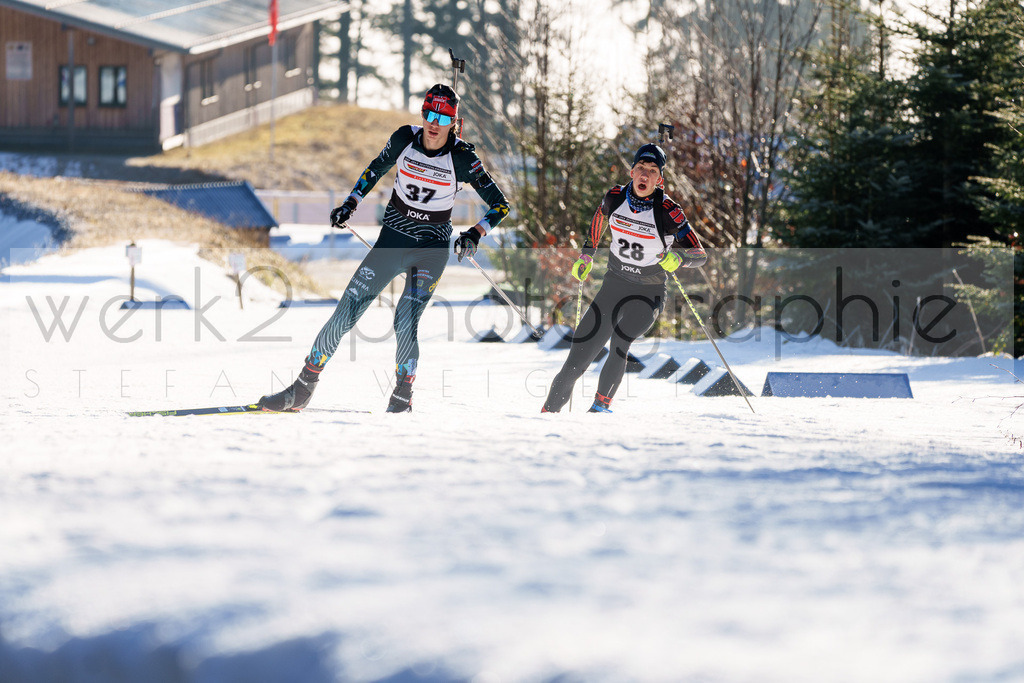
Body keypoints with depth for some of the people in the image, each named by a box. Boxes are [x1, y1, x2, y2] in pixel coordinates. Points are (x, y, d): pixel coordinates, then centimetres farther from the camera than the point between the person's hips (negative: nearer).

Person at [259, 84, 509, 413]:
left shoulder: (462, 158, -14)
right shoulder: (405, 139, -6)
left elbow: (500, 205, -10)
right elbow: (377, 168, 15)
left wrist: (474, 234, -25)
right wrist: (350, 203, 6)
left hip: (431, 250, -3)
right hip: (392, 239, 3)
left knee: (405, 324, -20)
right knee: (346, 312, -6)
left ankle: (402, 397, 2)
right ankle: (302, 389, 2)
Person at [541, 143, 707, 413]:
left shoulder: (668, 212, -17)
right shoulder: (615, 197, -6)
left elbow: (700, 254, -13)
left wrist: (678, 257, -33)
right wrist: (587, 253, 18)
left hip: (647, 295, -3)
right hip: (613, 287, 3)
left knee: (620, 339, -33)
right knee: (577, 359, -2)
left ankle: (602, 402, -25)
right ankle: (549, 409, 15)